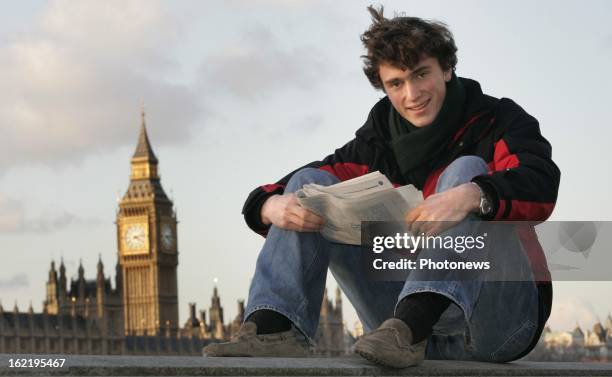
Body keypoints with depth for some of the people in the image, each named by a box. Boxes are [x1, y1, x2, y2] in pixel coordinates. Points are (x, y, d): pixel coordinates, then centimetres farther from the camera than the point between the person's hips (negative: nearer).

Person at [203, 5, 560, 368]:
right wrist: (273, 206, -18)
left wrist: (472, 196, -42)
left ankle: (411, 324, -46)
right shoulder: (380, 142, 11)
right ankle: (274, 328, -22)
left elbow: (541, 184, -21)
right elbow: (308, 188, 7)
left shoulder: (498, 120, -1)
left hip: (500, 315, -4)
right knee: (311, 183, 0)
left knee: (466, 169, -25)